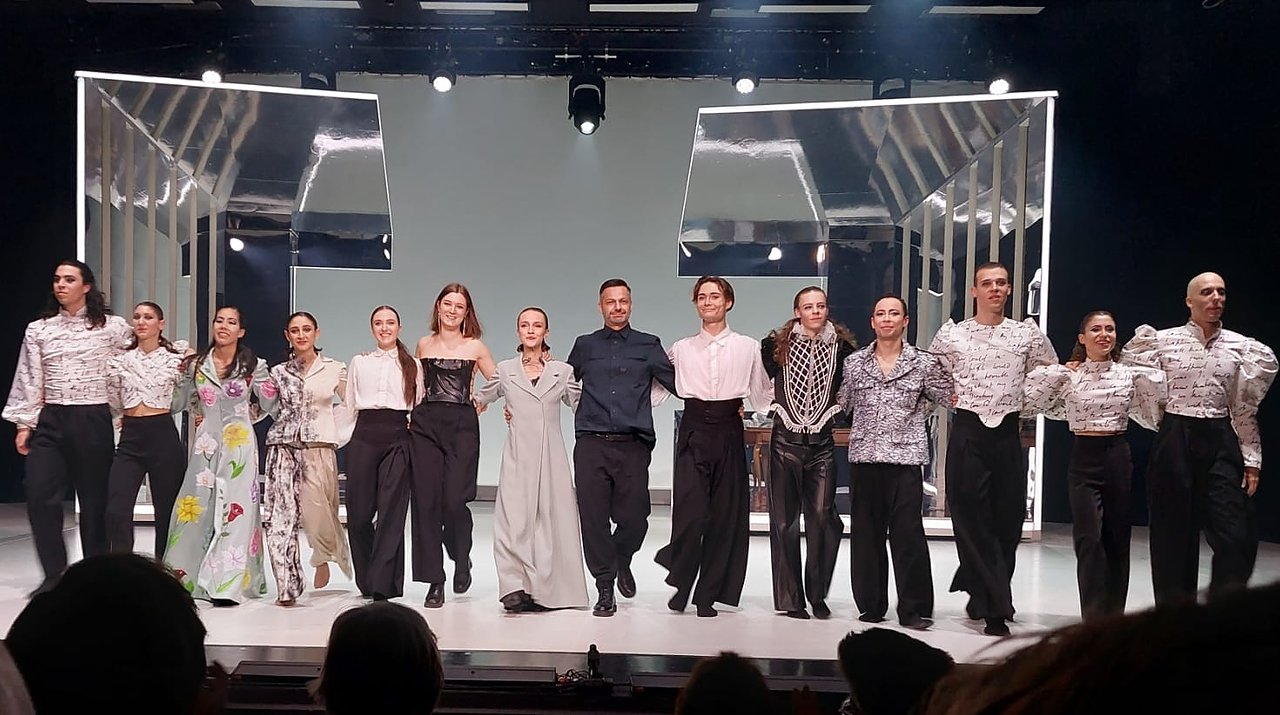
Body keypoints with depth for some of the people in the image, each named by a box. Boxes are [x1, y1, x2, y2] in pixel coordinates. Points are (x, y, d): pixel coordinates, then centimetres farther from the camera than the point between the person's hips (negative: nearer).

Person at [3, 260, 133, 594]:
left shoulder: (111, 326, 0)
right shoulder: (38, 329, 8)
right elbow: (29, 381, 8)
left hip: (93, 421, -2)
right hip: (49, 421, 2)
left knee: (94, 499, 3)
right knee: (40, 496, -8)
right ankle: (54, 574, 4)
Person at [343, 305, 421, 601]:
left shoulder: (413, 365, 13)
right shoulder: (359, 362, 16)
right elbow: (349, 406, 17)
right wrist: (334, 437, 11)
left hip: (398, 438, -1)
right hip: (365, 437, 1)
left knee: (391, 511, -8)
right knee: (359, 513, -3)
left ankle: (381, 586, -6)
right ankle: (367, 580, 15)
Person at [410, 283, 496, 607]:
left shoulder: (475, 347, 7)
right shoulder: (424, 345, 14)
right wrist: (413, 415, 12)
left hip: (462, 426, -2)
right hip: (426, 425, 2)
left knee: (454, 501, -12)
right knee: (426, 502, -3)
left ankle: (461, 559, 20)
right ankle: (434, 582, 6)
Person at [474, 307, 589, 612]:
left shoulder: (562, 371, 8)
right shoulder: (505, 370, 9)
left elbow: (582, 404, 14)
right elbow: (479, 398, 23)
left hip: (552, 457, 0)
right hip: (518, 455, 0)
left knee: (551, 519, 0)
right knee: (514, 521, -9)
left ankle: (544, 590, 9)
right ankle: (516, 589, -10)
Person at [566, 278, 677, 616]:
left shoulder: (648, 346, 12)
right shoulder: (585, 346, 16)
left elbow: (678, 384, 11)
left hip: (633, 445, -1)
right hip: (591, 445, 1)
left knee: (634, 517, -4)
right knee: (594, 518, -1)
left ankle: (622, 561, 29)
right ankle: (604, 588, 13)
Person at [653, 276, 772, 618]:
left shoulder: (747, 347, 10)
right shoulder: (681, 349, 11)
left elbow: (762, 396, 13)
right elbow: (656, 388, 12)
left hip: (728, 432, 1)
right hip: (693, 430, -1)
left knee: (725, 514, 3)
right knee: (690, 511, -12)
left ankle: (708, 594, 14)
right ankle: (681, 583, 11)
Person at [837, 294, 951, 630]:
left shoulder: (924, 363, 4)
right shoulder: (854, 362, 9)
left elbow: (947, 397, 11)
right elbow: (843, 404, 17)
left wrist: (912, 414, 7)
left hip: (906, 455, -2)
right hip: (864, 455, 3)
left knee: (908, 533, -5)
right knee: (865, 533, 7)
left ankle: (915, 609, 3)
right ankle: (871, 605, 17)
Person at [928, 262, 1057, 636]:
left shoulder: (1028, 334, 6)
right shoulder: (951, 334, 3)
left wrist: (1026, 403, 9)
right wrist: (949, 397, 5)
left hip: (1008, 433, 2)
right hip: (967, 433, -1)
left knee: (1008, 521, 5)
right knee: (972, 520, -4)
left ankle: (982, 594, 26)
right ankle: (995, 608, 2)